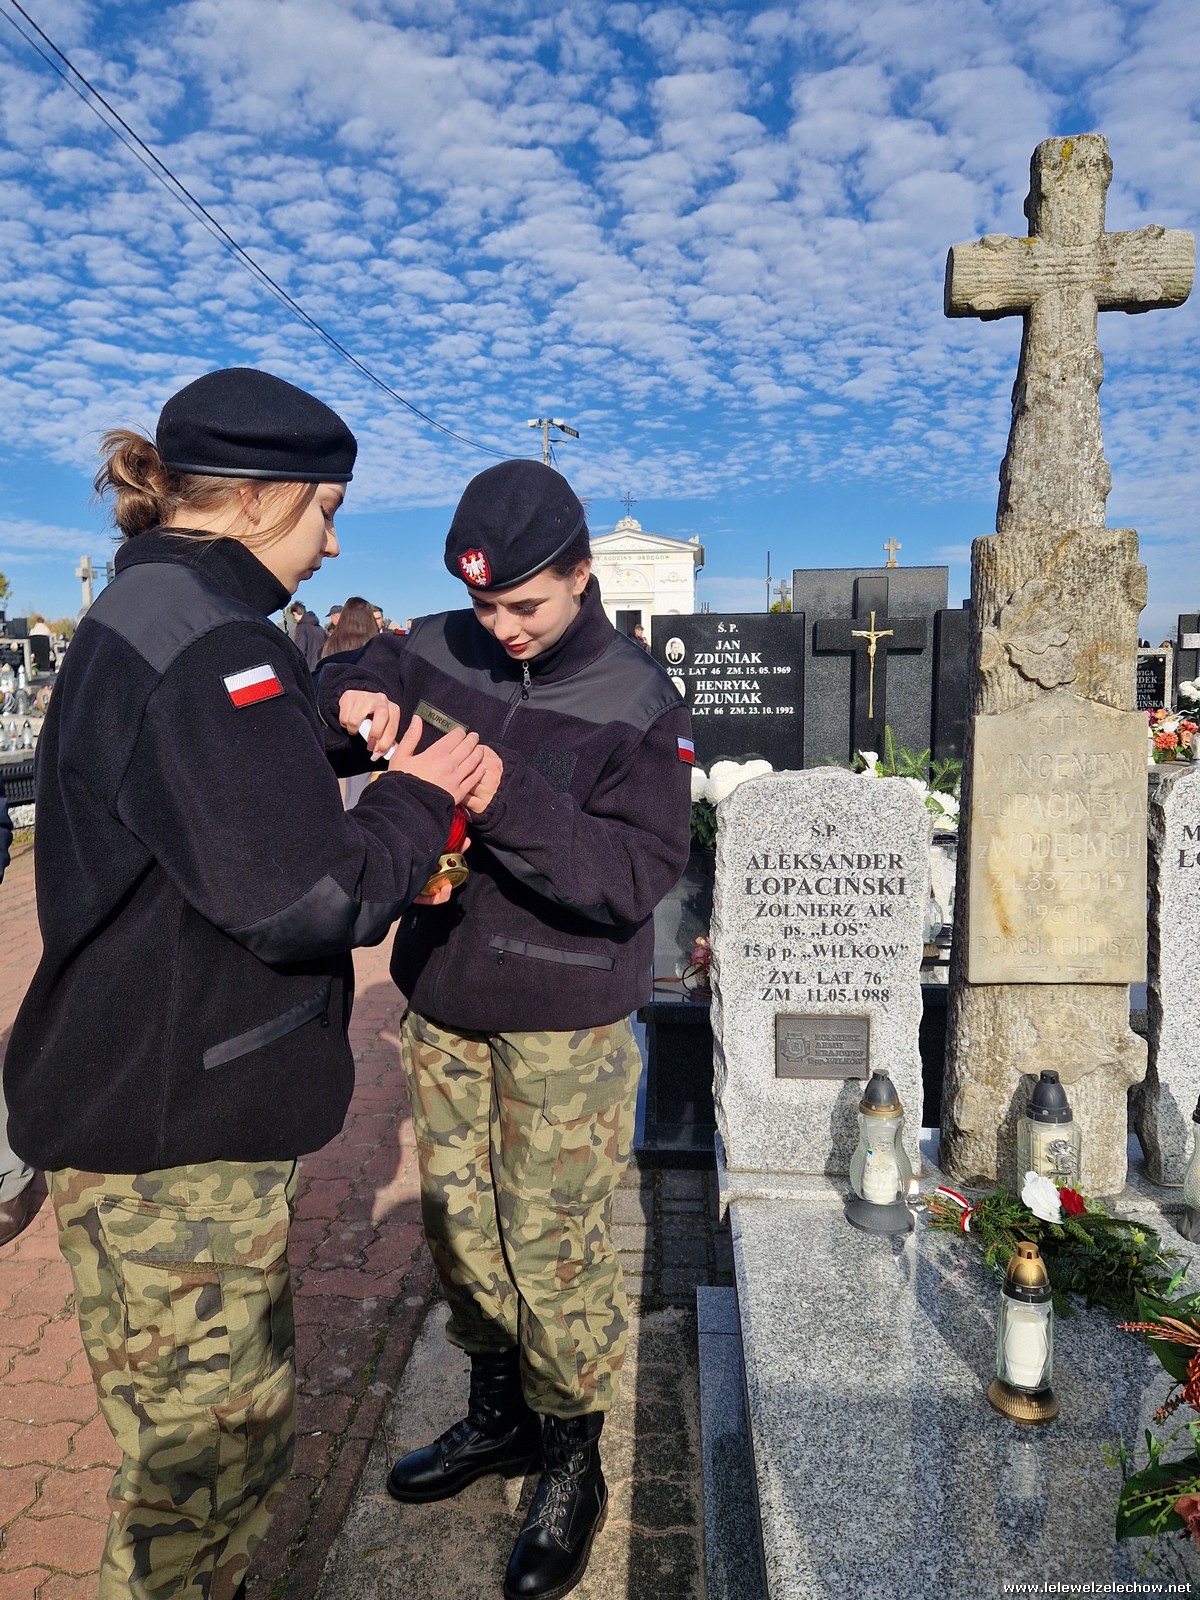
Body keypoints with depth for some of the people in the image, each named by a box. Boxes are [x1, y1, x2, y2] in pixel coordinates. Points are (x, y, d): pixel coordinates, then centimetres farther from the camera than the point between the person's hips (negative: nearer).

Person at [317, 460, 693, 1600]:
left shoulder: (635, 702, -14)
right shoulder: (444, 650, -1)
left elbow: (640, 872, -21)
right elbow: (350, 672, 16)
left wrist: (510, 803, -33)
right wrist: (357, 695, -9)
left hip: (564, 1023, -5)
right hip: (443, 1002, 5)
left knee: (553, 1247, 4)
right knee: (457, 1220, 18)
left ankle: (571, 1467, 30)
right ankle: (498, 1415, 42)